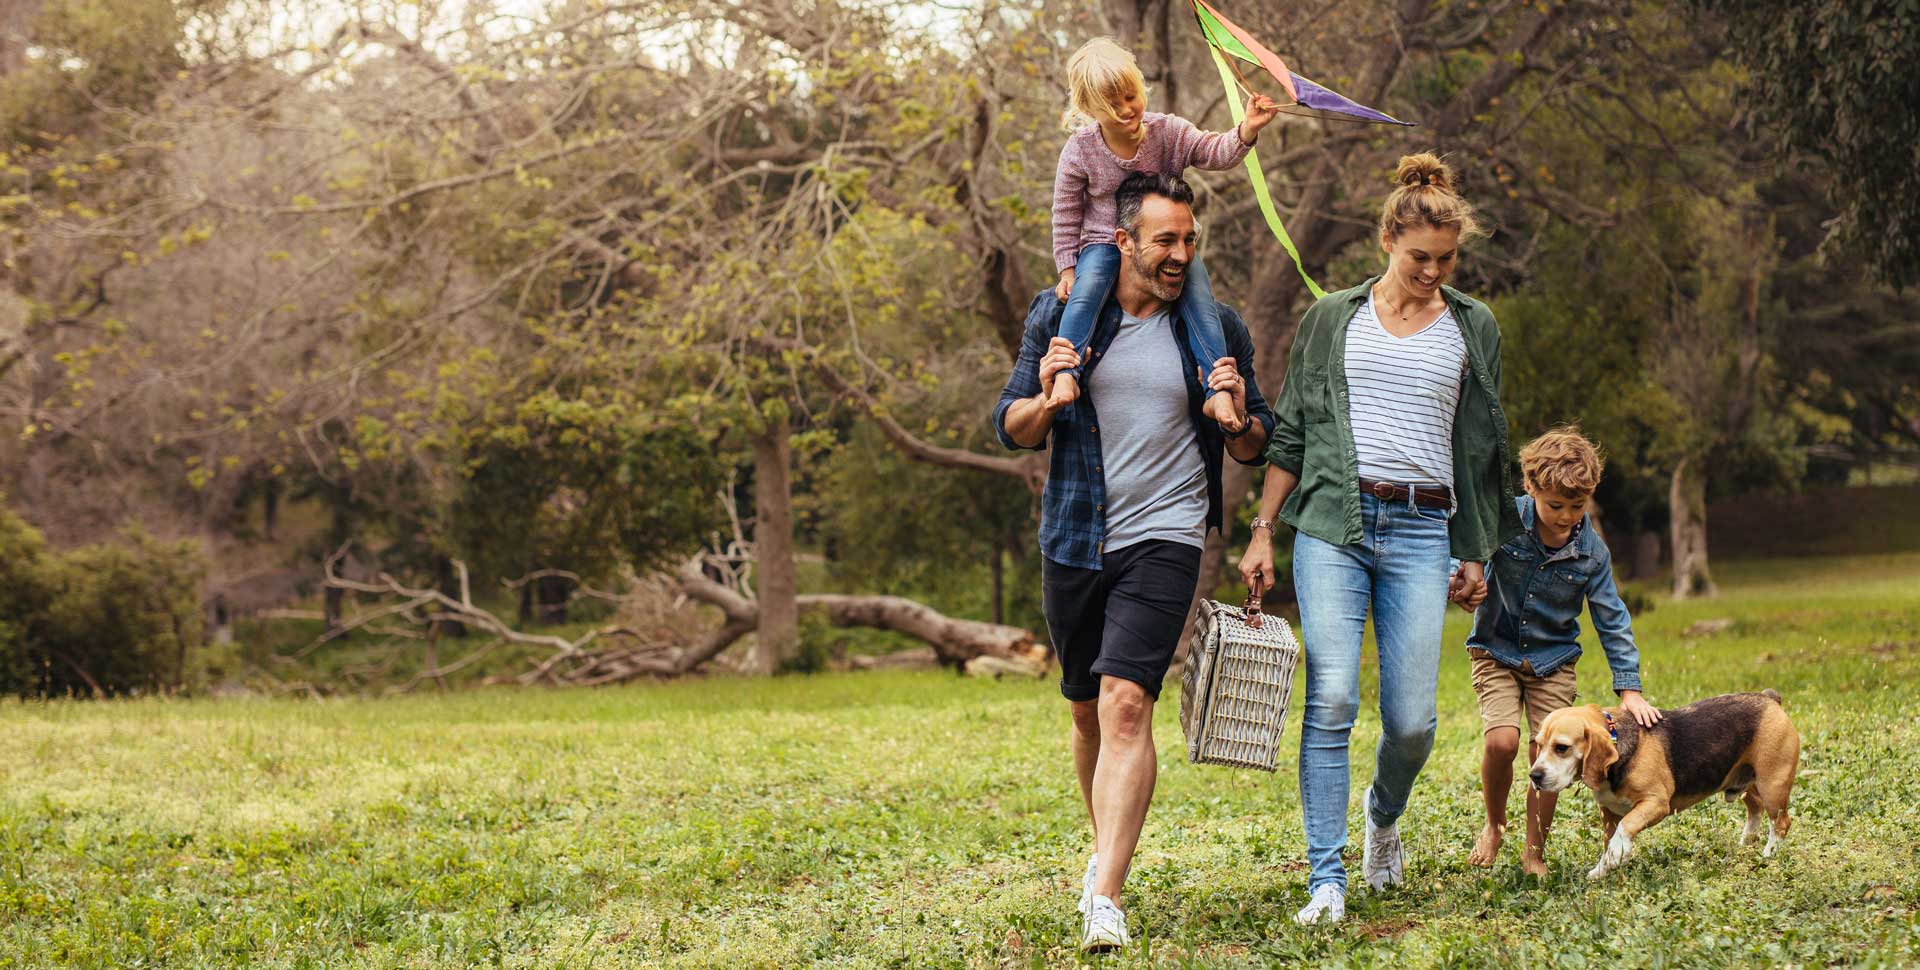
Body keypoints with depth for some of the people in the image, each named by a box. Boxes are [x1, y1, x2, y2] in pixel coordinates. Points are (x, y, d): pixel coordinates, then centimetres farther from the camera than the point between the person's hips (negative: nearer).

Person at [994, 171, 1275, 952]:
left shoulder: (1216, 329, 2)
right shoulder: (1059, 316, 3)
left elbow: (1255, 447, 9)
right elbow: (1011, 428, 6)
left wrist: (1238, 420, -14)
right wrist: (1045, 399, -16)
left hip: (1163, 540, -3)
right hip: (1073, 539, 3)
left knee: (1126, 703, -19)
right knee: (1087, 711, 14)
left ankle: (1105, 897, -24)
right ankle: (1108, 853, 35)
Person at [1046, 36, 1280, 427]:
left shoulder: (1168, 131, -8)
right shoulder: (1080, 150, -11)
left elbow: (1215, 153, -17)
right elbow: (1066, 214, -2)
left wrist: (1247, 130, -37)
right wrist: (1067, 267, -5)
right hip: (1103, 244, -1)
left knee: (1199, 299, -22)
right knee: (1085, 292, -33)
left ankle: (1217, 392, -25)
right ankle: (1066, 375, -39)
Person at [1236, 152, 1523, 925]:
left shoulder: (1472, 329, 13)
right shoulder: (1332, 320, 11)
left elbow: (1481, 448, 17)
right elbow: (1291, 433, 12)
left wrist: (1478, 555, 14)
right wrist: (1262, 531, 6)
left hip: (1421, 529, 1)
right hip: (1331, 521, -1)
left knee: (1412, 720, -5)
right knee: (1331, 699, -13)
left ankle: (1384, 814, 29)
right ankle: (1326, 878, -9)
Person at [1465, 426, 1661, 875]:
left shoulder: (1592, 551, -11)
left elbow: (1612, 621, -4)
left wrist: (1629, 688, -7)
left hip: (1553, 660, 2)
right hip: (1497, 652, -1)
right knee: (1501, 742, -18)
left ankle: (1535, 853, 13)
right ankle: (1494, 825, 11)